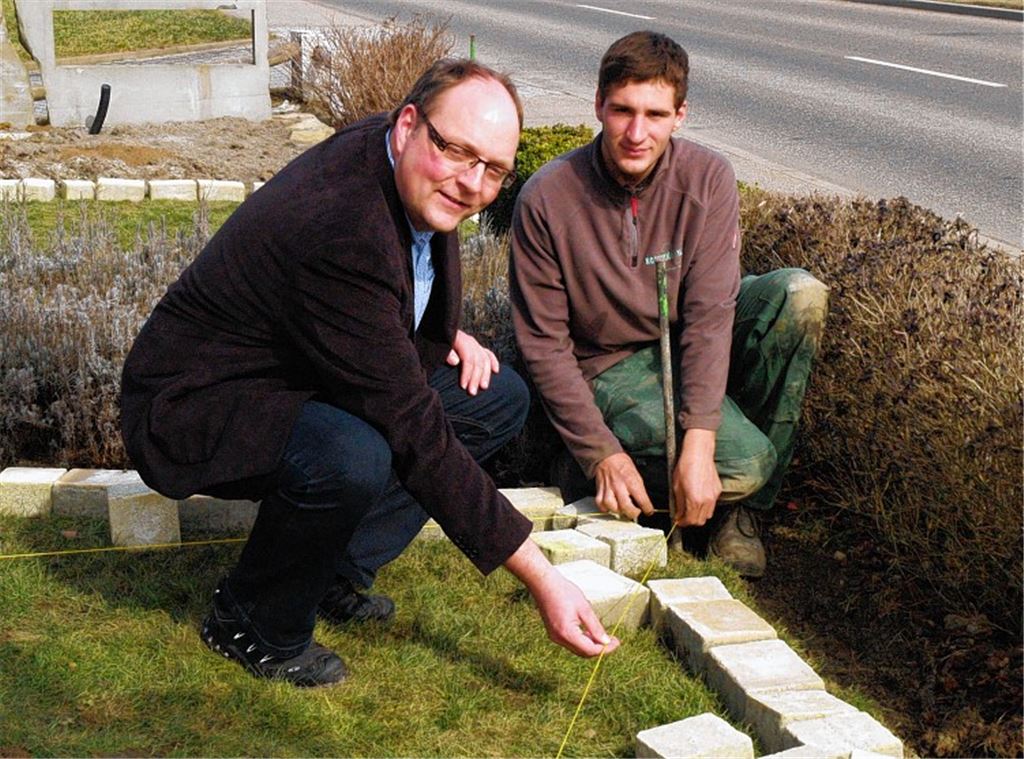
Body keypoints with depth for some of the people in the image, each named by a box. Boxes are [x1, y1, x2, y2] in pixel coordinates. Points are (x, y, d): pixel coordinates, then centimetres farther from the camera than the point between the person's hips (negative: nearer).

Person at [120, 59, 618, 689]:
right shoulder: (341, 231, -35)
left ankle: (336, 574, 5)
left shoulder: (417, 178, -6)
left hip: (301, 385, 9)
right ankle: (255, 623, -8)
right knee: (354, 457, -39)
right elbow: (418, 436, -34)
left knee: (501, 398, 3)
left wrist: (444, 334, 0)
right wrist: (542, 579, -31)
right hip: (195, 409, -9)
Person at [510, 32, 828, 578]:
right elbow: (544, 344, -14)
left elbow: (710, 312, -20)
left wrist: (698, 445, -30)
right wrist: (601, 454, -23)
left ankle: (740, 505, -12)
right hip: (610, 366, -4)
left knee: (800, 293, -24)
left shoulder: (707, 179, -13)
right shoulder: (546, 200, -18)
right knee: (740, 465, -28)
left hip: (692, 348, 4)